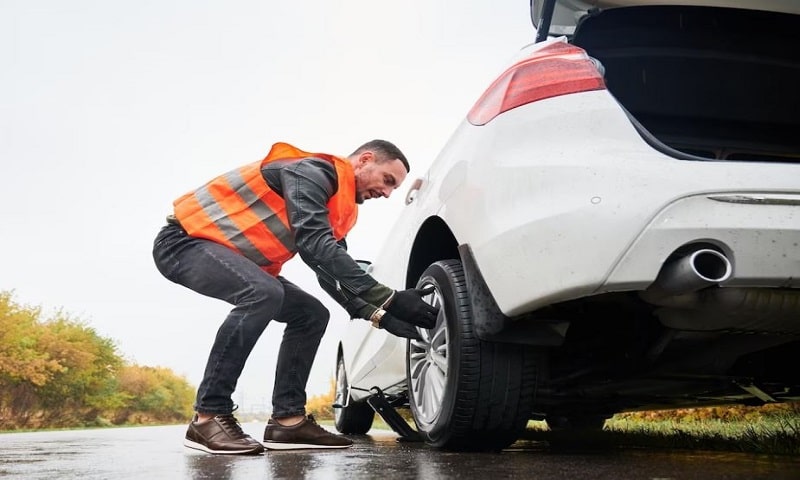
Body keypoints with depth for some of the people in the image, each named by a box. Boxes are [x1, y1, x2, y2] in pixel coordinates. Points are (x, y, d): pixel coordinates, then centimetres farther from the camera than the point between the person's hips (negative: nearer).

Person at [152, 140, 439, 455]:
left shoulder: (337, 206, 11)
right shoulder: (313, 171, -19)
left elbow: (332, 272, 9)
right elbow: (316, 246, -32)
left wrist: (379, 315, -7)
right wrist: (390, 299, -35)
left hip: (229, 256, 10)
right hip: (183, 240, -10)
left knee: (311, 315, 3)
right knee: (263, 293, -35)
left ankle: (287, 420, -2)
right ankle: (208, 417, -27)